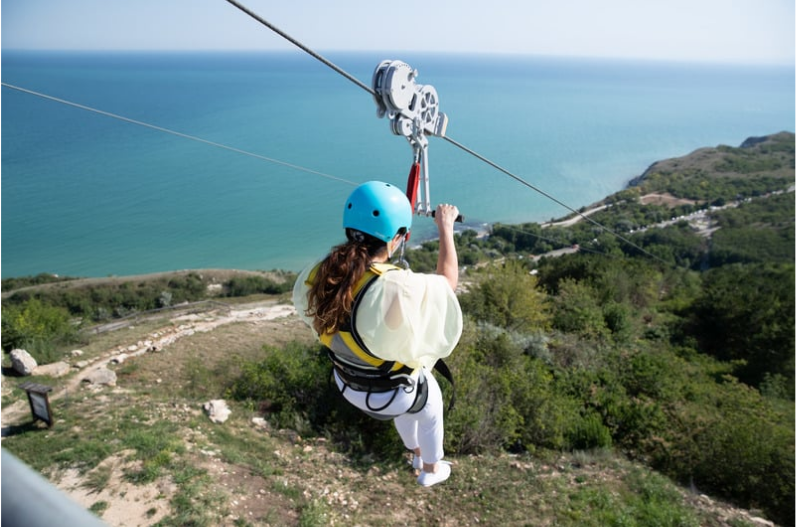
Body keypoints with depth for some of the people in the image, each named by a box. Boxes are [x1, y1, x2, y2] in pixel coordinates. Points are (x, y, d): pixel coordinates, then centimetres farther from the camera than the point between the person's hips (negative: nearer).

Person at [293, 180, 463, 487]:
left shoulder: (316, 276, -24)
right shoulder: (399, 289, -41)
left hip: (348, 385, 5)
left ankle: (416, 454, 66)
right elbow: (448, 281, -20)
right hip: (394, 393, -5)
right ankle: (431, 470, 58)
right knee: (431, 411, 32)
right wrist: (446, 227, -8)